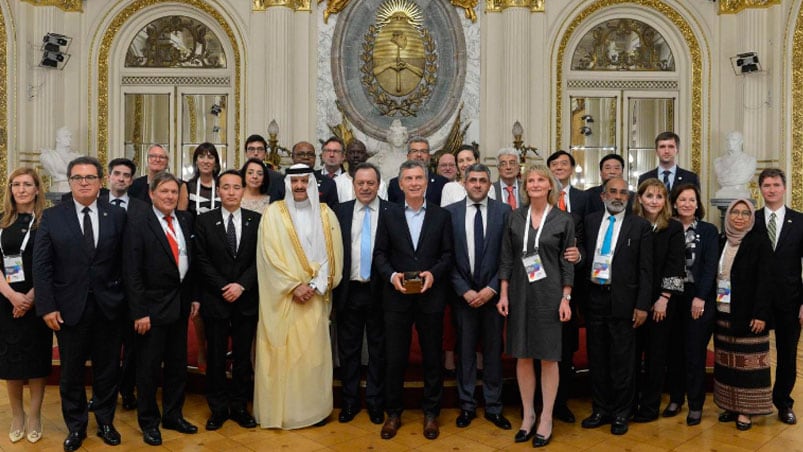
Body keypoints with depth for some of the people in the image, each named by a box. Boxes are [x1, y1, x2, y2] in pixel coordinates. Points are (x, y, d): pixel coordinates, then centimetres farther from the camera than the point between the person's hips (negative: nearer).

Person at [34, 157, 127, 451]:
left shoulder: (117, 216, 0)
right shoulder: (52, 217, -1)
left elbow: (125, 261, 0)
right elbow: (41, 266, -3)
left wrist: (125, 300, -3)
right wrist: (47, 306, -8)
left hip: (109, 307, 0)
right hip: (69, 308, 0)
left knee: (107, 370, 13)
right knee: (71, 372, 13)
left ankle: (106, 422, 31)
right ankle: (75, 426, 32)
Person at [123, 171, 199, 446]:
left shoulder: (185, 220, 5)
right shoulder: (138, 225, -10)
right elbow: (132, 273, -13)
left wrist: (193, 297, 8)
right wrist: (139, 312, -16)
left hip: (180, 304, 5)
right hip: (153, 307, -5)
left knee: (177, 364, 15)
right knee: (149, 367, 8)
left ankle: (173, 415, 32)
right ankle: (148, 422, 26)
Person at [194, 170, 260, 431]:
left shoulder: (256, 220, 2)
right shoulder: (204, 221, 1)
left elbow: (260, 259, -1)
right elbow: (202, 260, -3)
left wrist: (241, 285, -12)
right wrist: (223, 287, -12)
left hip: (247, 299, 1)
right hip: (215, 299, -1)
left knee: (243, 356, 9)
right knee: (216, 357, 7)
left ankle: (239, 407, 22)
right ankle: (218, 409, 21)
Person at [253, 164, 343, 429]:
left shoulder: (326, 214, 7)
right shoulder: (274, 213, 0)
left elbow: (333, 254, 4)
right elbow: (270, 254, -7)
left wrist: (315, 285, -9)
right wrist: (294, 286, -13)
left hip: (315, 296, 2)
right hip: (282, 296, -2)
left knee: (314, 351, 4)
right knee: (281, 351, 1)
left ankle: (314, 408, 16)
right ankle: (279, 410, 12)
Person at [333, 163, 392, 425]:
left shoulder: (393, 212, -3)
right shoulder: (340, 212, 4)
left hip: (379, 291, -2)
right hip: (349, 292, 2)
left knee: (378, 349, 10)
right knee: (348, 349, 12)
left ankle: (375, 402, 26)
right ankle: (349, 401, 28)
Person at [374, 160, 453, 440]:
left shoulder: (441, 216, 4)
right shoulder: (389, 216, 5)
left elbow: (448, 254, 2)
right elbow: (380, 253, 4)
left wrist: (434, 273, -14)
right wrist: (391, 275, -13)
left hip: (431, 298, 0)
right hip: (397, 297, 0)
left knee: (433, 357, 10)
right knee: (394, 358, 8)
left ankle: (431, 412, 27)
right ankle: (393, 412, 25)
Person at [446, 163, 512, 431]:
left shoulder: (504, 212, 0)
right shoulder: (450, 213, 1)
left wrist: (491, 288, -10)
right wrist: (464, 290, -8)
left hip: (493, 293, 0)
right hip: (463, 294, 0)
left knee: (493, 351, 9)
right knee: (465, 351, 9)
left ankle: (493, 407, 23)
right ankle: (467, 406, 23)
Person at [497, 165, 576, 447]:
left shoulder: (563, 220, 0)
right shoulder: (515, 218, 5)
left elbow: (567, 262, 0)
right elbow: (506, 258, 5)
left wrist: (566, 298, -5)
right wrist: (503, 294, 0)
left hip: (550, 295, -2)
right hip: (520, 294, 2)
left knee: (548, 357, 4)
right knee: (522, 356, 7)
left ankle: (546, 419, 17)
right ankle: (527, 415, 23)